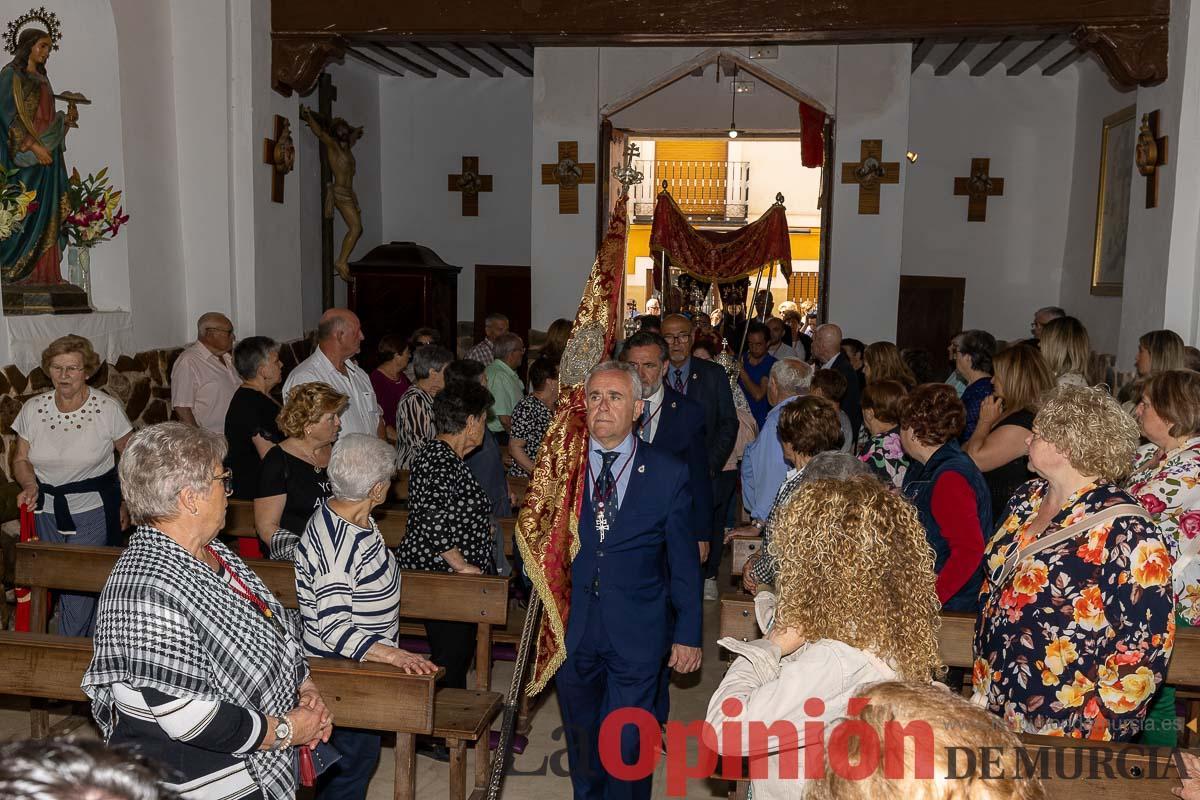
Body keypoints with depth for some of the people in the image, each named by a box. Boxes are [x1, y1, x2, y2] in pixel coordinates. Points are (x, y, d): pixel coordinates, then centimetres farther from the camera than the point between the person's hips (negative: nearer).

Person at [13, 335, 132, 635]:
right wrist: (30, 485, -11)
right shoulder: (33, 409, -2)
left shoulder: (108, 408, -11)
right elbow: (21, 459, 9)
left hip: (93, 512, -4)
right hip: (45, 511, 4)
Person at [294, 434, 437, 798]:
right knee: (353, 762, 9)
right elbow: (333, 627, -32)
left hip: (364, 660, 10)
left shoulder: (349, 514, -2)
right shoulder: (336, 543, -32)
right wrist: (392, 653, -39)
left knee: (359, 754, 25)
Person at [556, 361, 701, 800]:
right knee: (581, 742, 18)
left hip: (638, 636, -2)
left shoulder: (669, 474, -5)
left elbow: (684, 563, 0)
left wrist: (688, 634, 1)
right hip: (573, 631, 2)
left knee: (627, 747, 5)